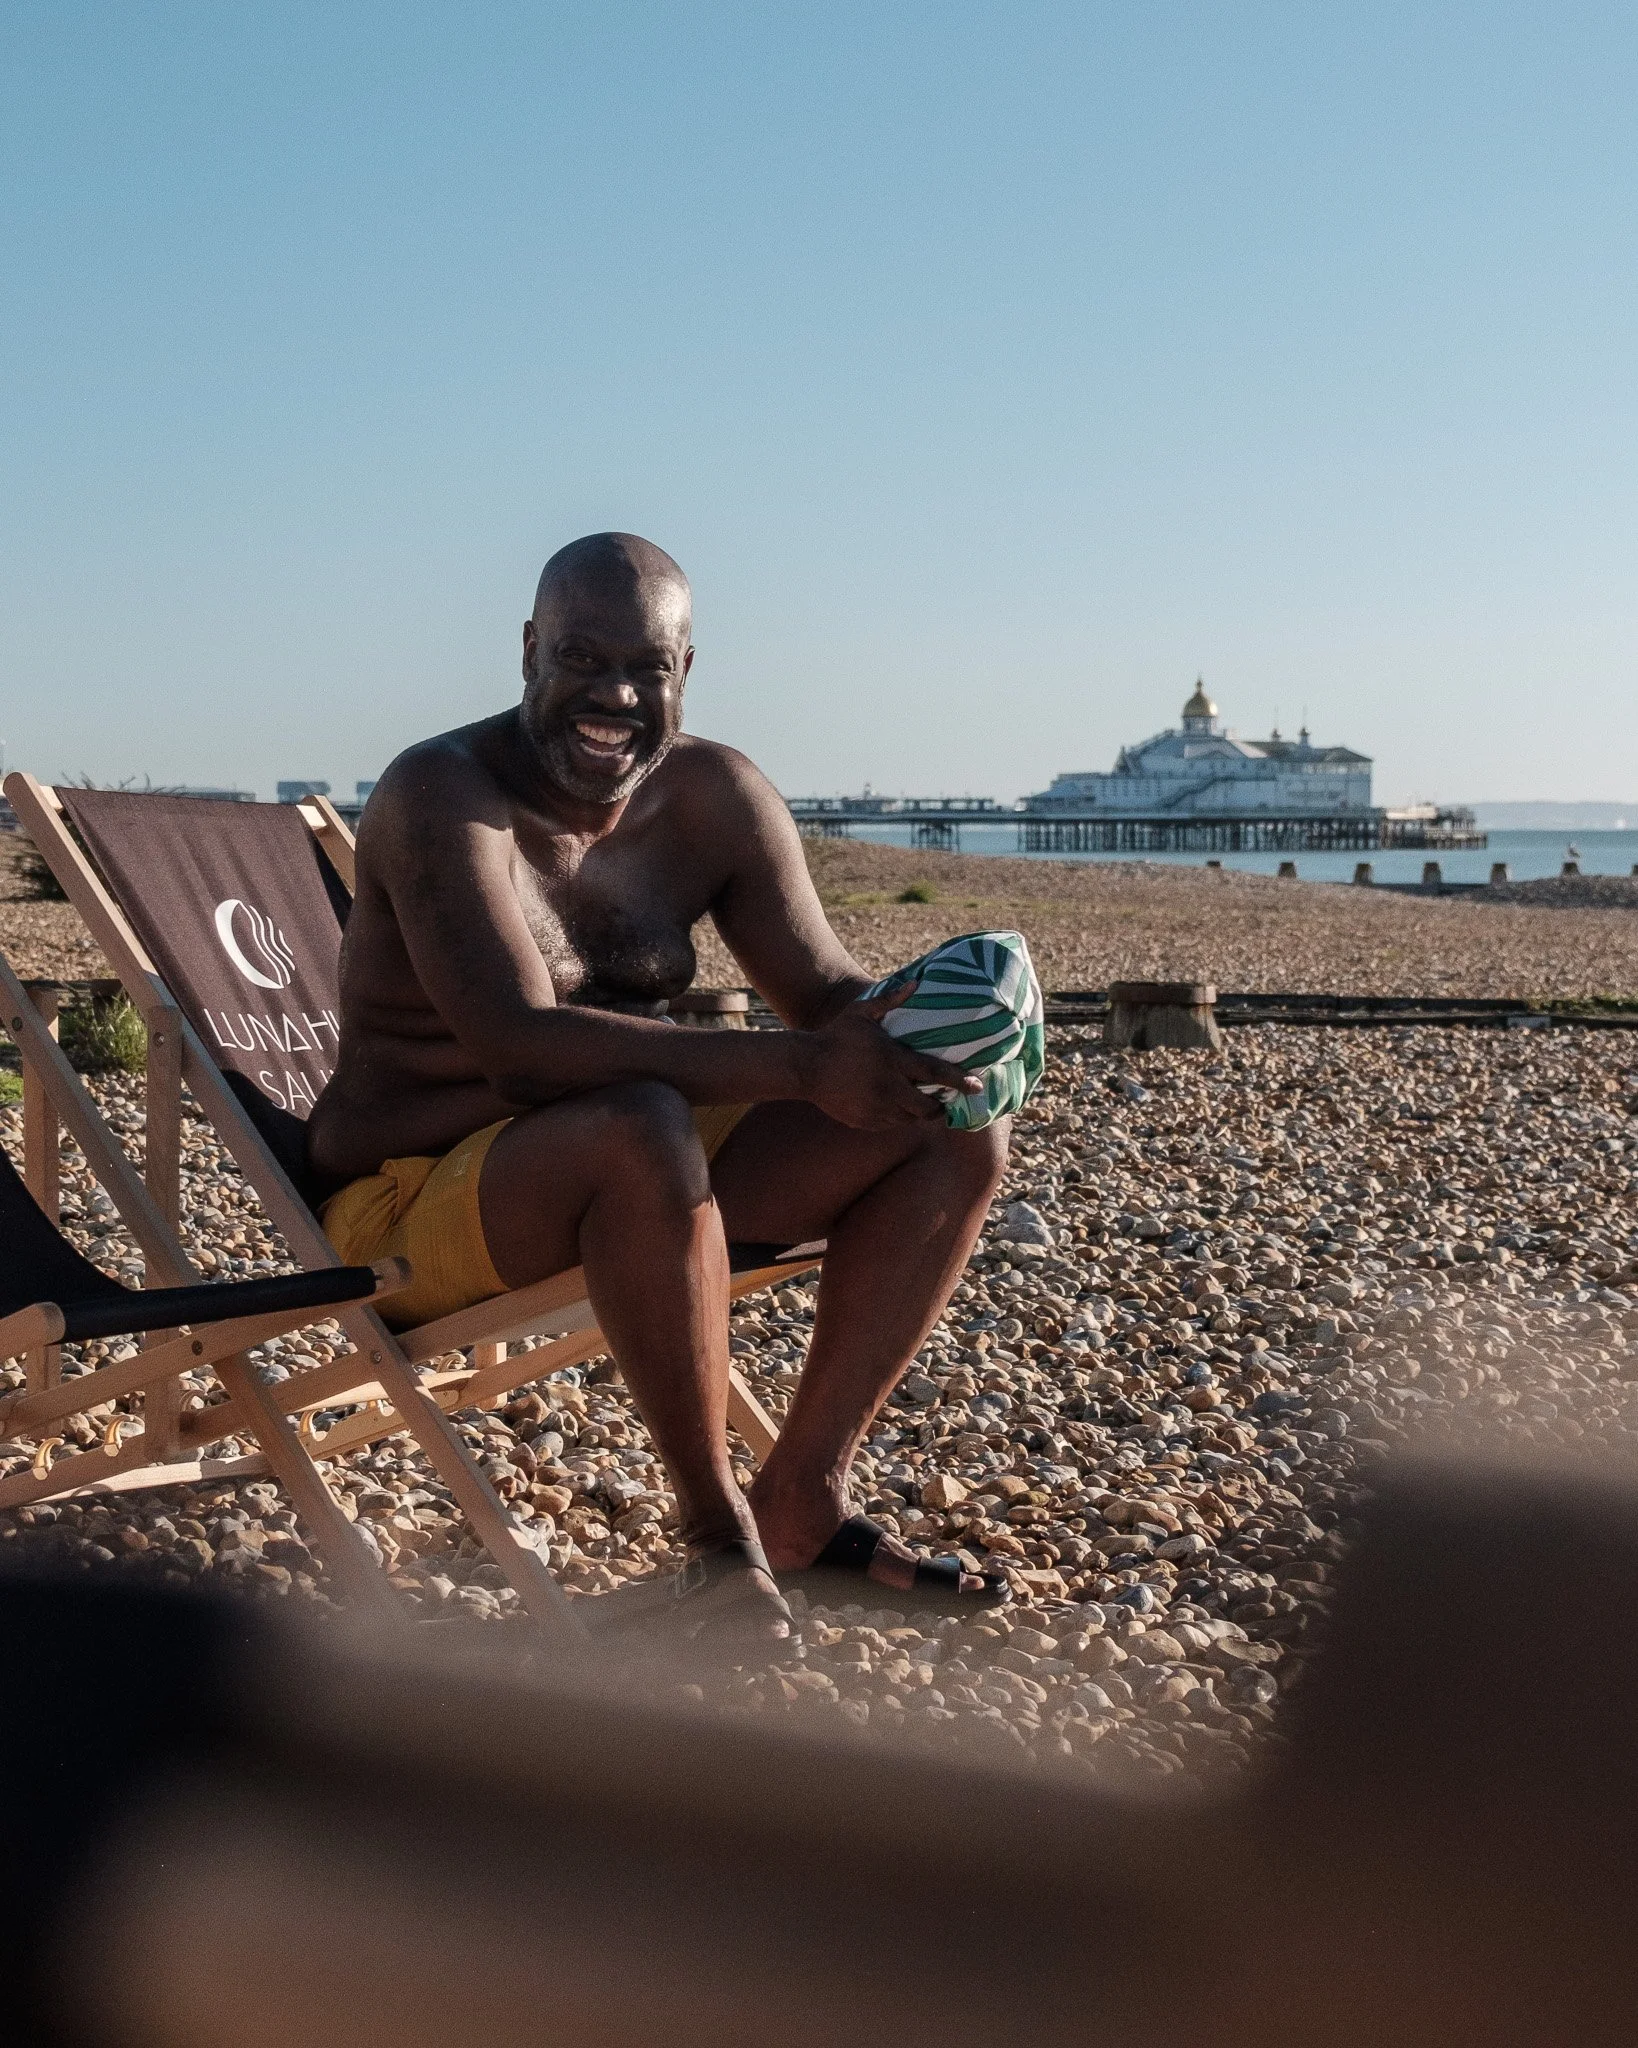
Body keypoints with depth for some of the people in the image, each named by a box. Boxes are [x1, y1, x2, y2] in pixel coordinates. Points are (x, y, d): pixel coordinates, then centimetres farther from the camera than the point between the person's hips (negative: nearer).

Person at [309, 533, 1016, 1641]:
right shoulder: (443, 795, -19)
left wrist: (907, 1029, -24)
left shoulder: (717, 797, 1)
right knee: (640, 1126, -39)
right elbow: (520, 1042, -32)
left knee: (958, 1126, -5)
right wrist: (797, 1069, -40)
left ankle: (803, 1501, -5)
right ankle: (718, 1529, -21)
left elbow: (832, 991, 2)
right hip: (414, 1199, -7)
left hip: (641, 1169, 7)